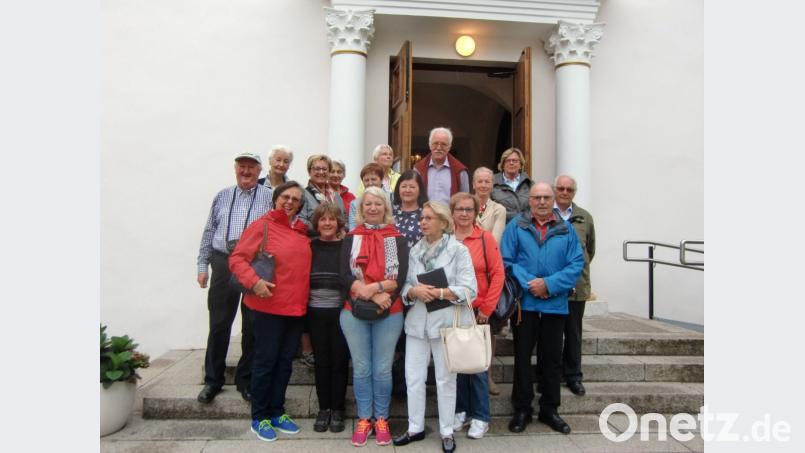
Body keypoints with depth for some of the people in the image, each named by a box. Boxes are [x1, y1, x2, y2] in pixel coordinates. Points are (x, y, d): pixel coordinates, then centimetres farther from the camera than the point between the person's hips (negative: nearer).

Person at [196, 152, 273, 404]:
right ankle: (212, 380, 21)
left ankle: (246, 380, 22)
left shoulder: (270, 197, 1)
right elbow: (209, 232, 14)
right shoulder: (222, 197, 12)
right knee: (219, 324, 7)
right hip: (224, 263, 2)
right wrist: (203, 265, 10)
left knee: (252, 326, 7)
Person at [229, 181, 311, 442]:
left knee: (285, 362, 14)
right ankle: (259, 418, 18)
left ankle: (277, 412, 28)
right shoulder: (262, 226, -8)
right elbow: (237, 258, -13)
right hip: (268, 307, -6)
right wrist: (254, 281, -26)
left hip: (296, 307, 6)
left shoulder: (303, 231, 10)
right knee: (266, 361, 3)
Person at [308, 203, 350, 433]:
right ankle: (324, 408, 23)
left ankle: (337, 410, 20)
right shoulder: (310, 247, 5)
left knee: (339, 360, 6)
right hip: (315, 311, 2)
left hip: (340, 311, -2)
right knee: (321, 361, 10)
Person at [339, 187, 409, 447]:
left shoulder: (398, 239, 4)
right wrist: (373, 296, -17)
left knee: (383, 369, 7)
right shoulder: (351, 238, 5)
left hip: (390, 313, 0)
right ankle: (364, 419, 23)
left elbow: (401, 277, -7)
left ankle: (381, 419, 23)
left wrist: (374, 287, -21)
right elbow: (345, 276, -7)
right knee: (361, 369, 9)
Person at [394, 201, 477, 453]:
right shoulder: (415, 250, 9)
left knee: (446, 378, 8)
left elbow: (469, 290, -11)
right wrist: (414, 292, -13)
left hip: (446, 322, -4)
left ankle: (447, 432, 24)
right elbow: (404, 286, 8)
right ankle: (415, 428, 25)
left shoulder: (458, 250, -5)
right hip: (417, 321, 4)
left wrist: (439, 293, -19)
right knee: (413, 377, 8)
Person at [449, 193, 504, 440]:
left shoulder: (486, 238, -4)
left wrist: (487, 308, -8)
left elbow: (498, 274, -5)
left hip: (478, 312, -2)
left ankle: (480, 416, 20)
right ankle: (461, 410, 28)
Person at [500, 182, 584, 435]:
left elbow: (576, 264, -3)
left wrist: (549, 284, -14)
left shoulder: (566, 230, 5)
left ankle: (549, 409, 28)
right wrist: (529, 284, -17)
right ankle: (522, 409, 22)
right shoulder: (516, 226, 0)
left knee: (552, 359, 12)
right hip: (525, 303, -2)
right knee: (522, 357, 8)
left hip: (555, 304, 2)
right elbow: (506, 261, -6)